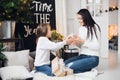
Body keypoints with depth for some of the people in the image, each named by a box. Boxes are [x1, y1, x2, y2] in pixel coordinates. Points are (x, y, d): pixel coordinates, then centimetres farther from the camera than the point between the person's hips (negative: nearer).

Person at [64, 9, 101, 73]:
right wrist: (76, 43, -5)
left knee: (70, 66, -27)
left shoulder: (94, 27, -8)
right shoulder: (81, 28, 12)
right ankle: (86, 69, -6)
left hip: (92, 58, -7)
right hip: (81, 56, 7)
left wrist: (83, 42, -21)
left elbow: (96, 46, -13)